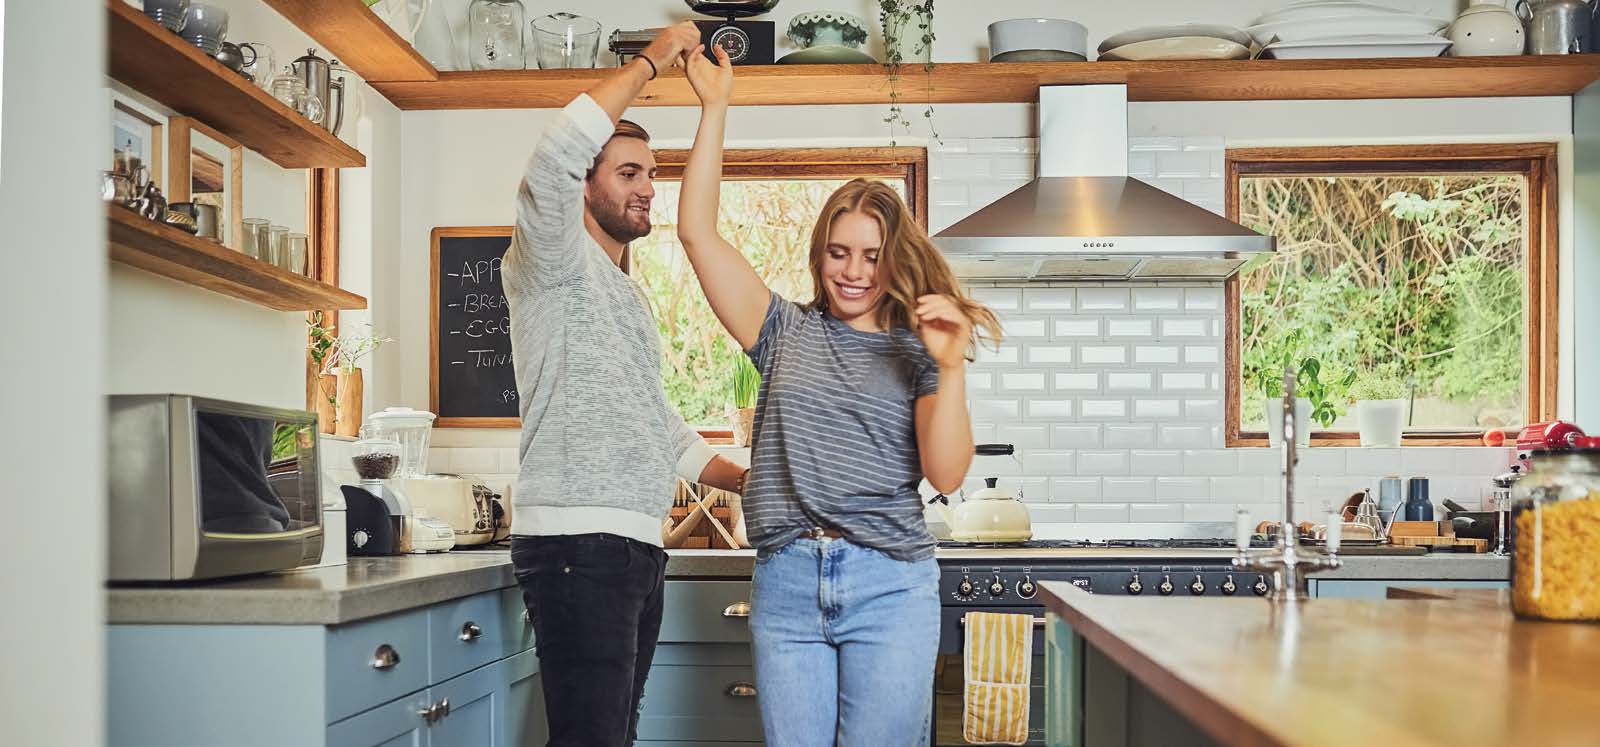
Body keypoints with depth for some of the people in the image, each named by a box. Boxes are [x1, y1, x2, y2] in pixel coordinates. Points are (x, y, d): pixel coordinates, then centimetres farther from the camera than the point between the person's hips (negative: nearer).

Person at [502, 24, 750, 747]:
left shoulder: (626, 296, 26)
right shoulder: (554, 262, -1)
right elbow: (558, 151, -21)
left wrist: (748, 481, 19)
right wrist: (651, 60, -11)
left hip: (639, 545, 9)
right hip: (576, 544, -9)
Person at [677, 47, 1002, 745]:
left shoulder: (918, 352, 7)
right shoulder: (788, 333, 10)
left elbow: (946, 474, -5)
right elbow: (698, 232, 4)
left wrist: (951, 368, -17)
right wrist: (714, 107, 2)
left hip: (888, 587, -1)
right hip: (786, 583, 2)